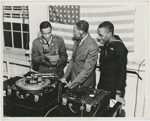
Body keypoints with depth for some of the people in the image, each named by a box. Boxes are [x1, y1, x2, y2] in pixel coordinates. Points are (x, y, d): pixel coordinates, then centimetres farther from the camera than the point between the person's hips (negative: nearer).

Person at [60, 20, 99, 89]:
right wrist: (65, 77, 1)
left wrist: (72, 84, -21)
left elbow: (87, 70, -23)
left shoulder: (93, 47, -23)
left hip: (84, 84, -6)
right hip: (73, 79, 7)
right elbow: (72, 60, 7)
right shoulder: (77, 40, 1)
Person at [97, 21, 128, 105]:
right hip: (102, 86, 7)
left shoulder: (119, 48, -18)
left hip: (113, 89, -7)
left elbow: (122, 72, -19)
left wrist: (119, 93, -19)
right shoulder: (106, 45, 5)